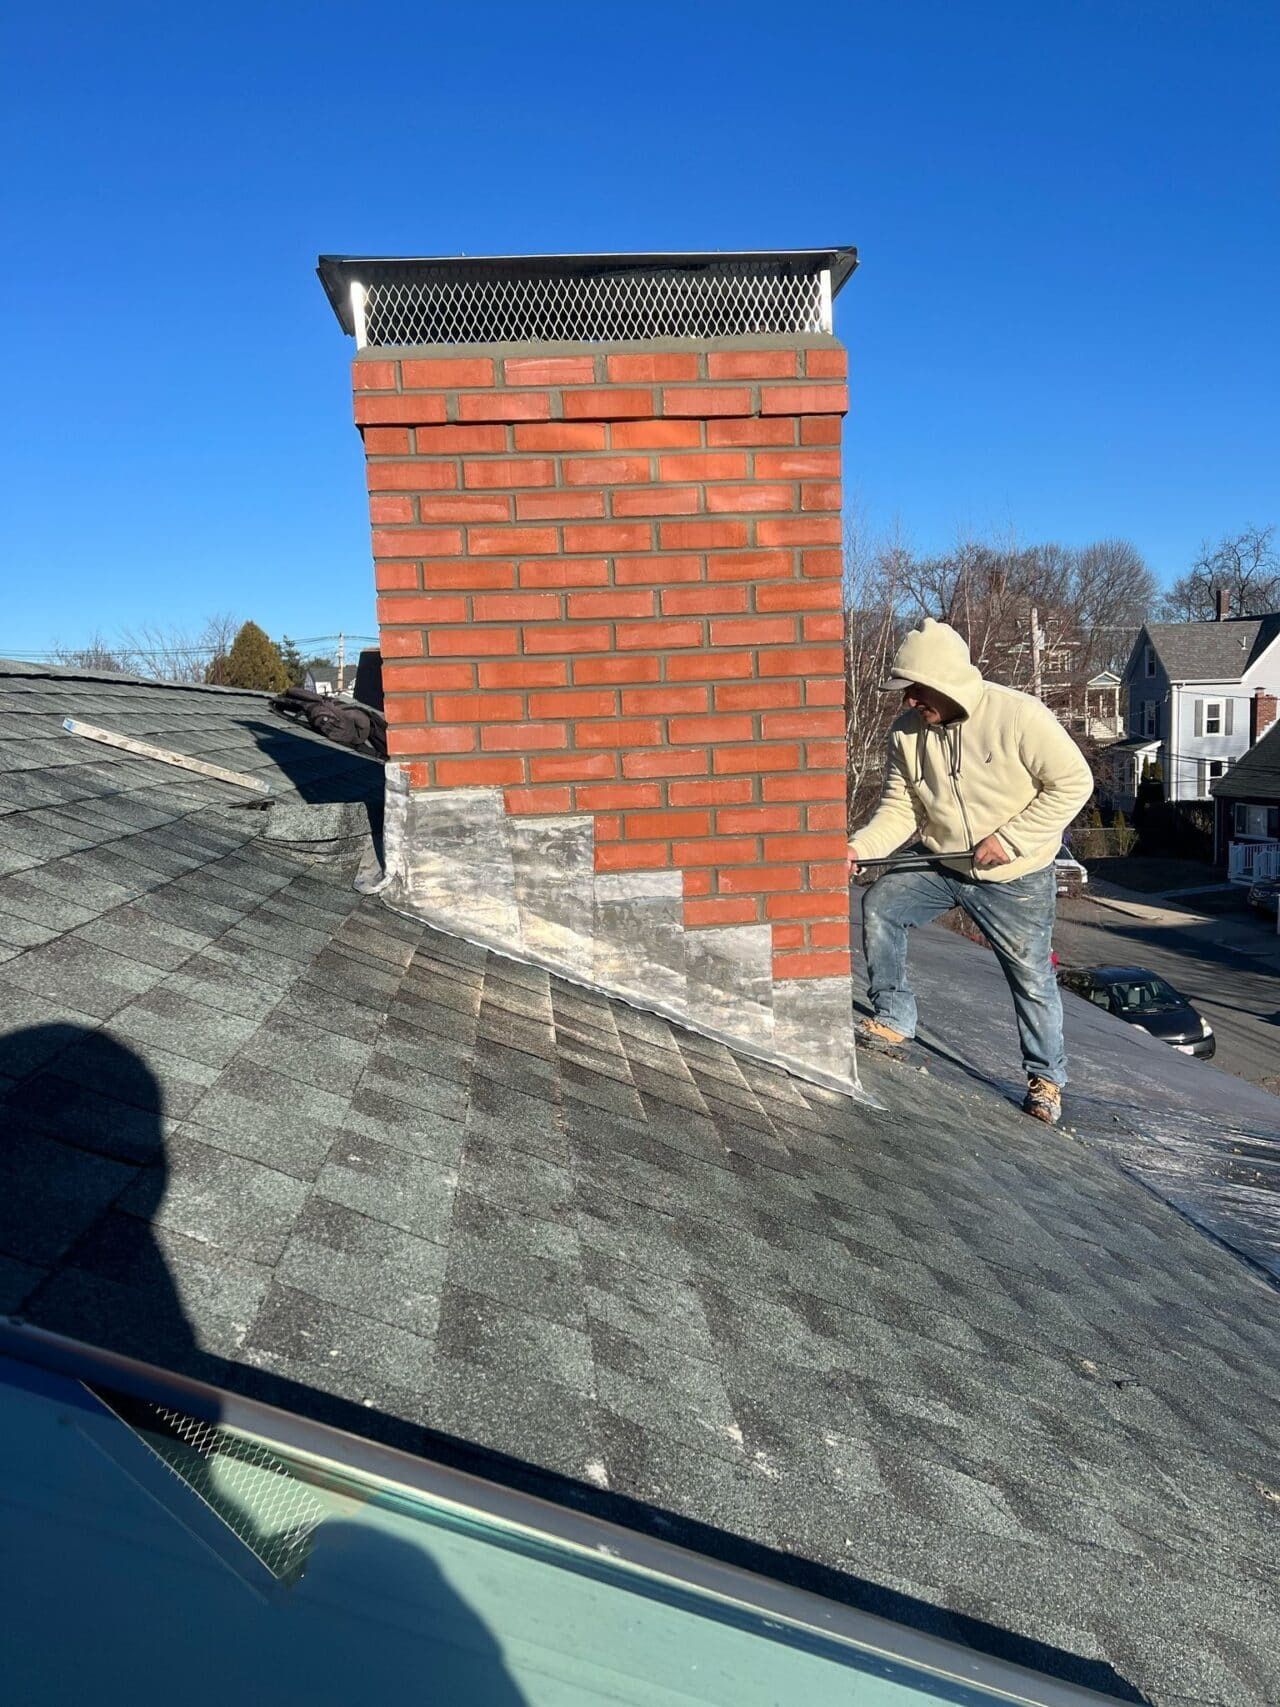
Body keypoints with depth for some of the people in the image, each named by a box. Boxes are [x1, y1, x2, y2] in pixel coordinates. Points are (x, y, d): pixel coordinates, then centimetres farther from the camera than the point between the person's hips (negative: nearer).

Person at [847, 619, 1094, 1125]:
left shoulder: (1018, 715, -22)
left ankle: (1046, 1077, 25)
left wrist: (1009, 841, -22)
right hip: (939, 866, 4)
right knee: (878, 904, -13)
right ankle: (894, 1021, 1)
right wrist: (859, 848, -21)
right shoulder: (907, 730, -7)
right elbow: (899, 808, -3)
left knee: (1031, 978, 4)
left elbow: (1073, 783, -17)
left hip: (1015, 879, -4)